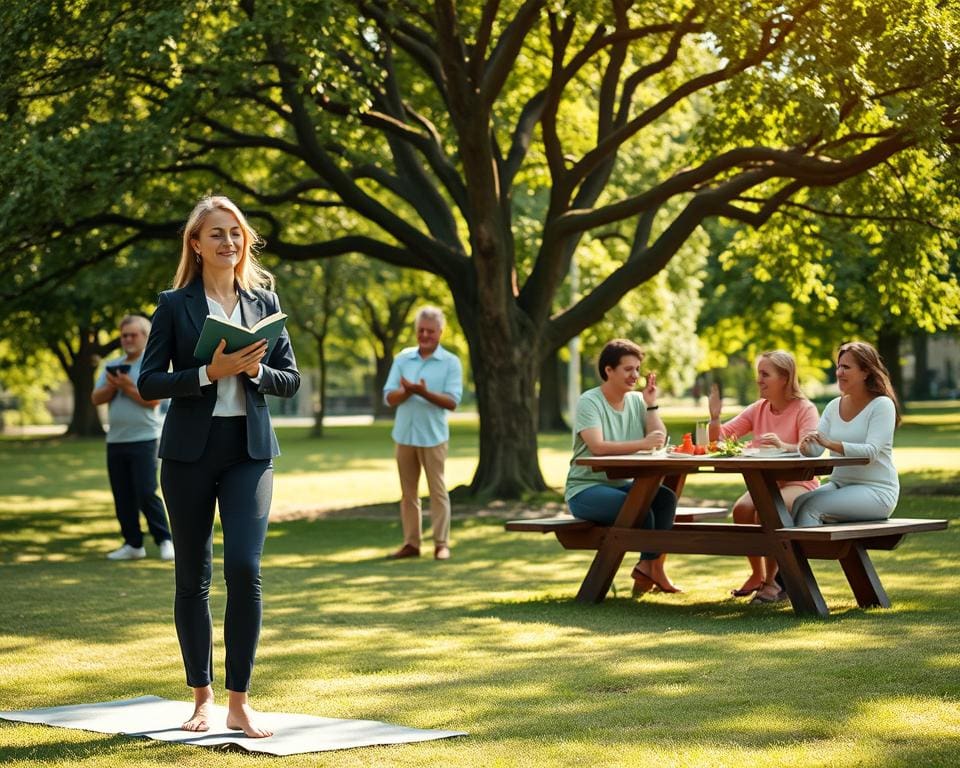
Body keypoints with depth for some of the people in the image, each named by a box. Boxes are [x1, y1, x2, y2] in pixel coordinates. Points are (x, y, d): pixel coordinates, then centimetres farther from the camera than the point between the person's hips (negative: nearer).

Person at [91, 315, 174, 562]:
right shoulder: (112, 366, 15)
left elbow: (153, 399, -14)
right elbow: (96, 398, 6)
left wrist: (127, 387, -13)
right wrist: (112, 386, -11)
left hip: (143, 438, -6)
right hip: (115, 440, 6)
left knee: (146, 493, -10)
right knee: (123, 497, 6)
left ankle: (164, 541, -2)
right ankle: (133, 544, 13)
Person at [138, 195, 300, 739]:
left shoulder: (264, 301, 8)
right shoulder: (176, 305, 2)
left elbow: (291, 380, 9)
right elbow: (150, 382, -4)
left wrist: (254, 369, -11)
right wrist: (210, 372, -17)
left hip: (249, 450, 1)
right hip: (190, 450, -1)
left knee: (245, 568, -13)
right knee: (194, 578, 5)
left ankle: (239, 703, -6)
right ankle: (202, 698, 18)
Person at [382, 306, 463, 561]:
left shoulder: (450, 362, -2)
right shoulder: (402, 359, 7)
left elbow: (453, 402, -10)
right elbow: (390, 398, 3)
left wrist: (425, 393, -23)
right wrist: (408, 391, -18)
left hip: (433, 436, -4)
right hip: (404, 434, 4)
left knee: (438, 491, -2)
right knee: (408, 492, 6)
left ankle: (441, 544, 1)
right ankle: (411, 543, 11)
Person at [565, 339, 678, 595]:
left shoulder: (637, 401, 8)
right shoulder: (589, 402, -11)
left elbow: (659, 441, 2)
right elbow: (597, 446, -26)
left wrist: (651, 404, -6)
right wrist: (642, 444, -32)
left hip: (623, 484, 6)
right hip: (585, 489, -6)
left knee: (666, 497, -23)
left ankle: (650, 567, -18)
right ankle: (653, 567, -7)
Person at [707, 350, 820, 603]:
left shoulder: (805, 409, -8)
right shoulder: (757, 410, 9)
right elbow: (718, 438, 5)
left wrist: (783, 446, -46)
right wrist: (714, 416, -16)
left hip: (798, 484, -5)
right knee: (741, 507, -26)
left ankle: (772, 578, -17)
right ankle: (757, 575, -4)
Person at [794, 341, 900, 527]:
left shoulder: (882, 405, -7)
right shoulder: (834, 406, 13)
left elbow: (871, 452, -20)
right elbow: (815, 449, 5)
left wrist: (831, 444, -32)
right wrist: (806, 446, -19)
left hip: (876, 490, -6)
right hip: (839, 484, 6)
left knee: (810, 507, -28)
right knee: (797, 503, -24)